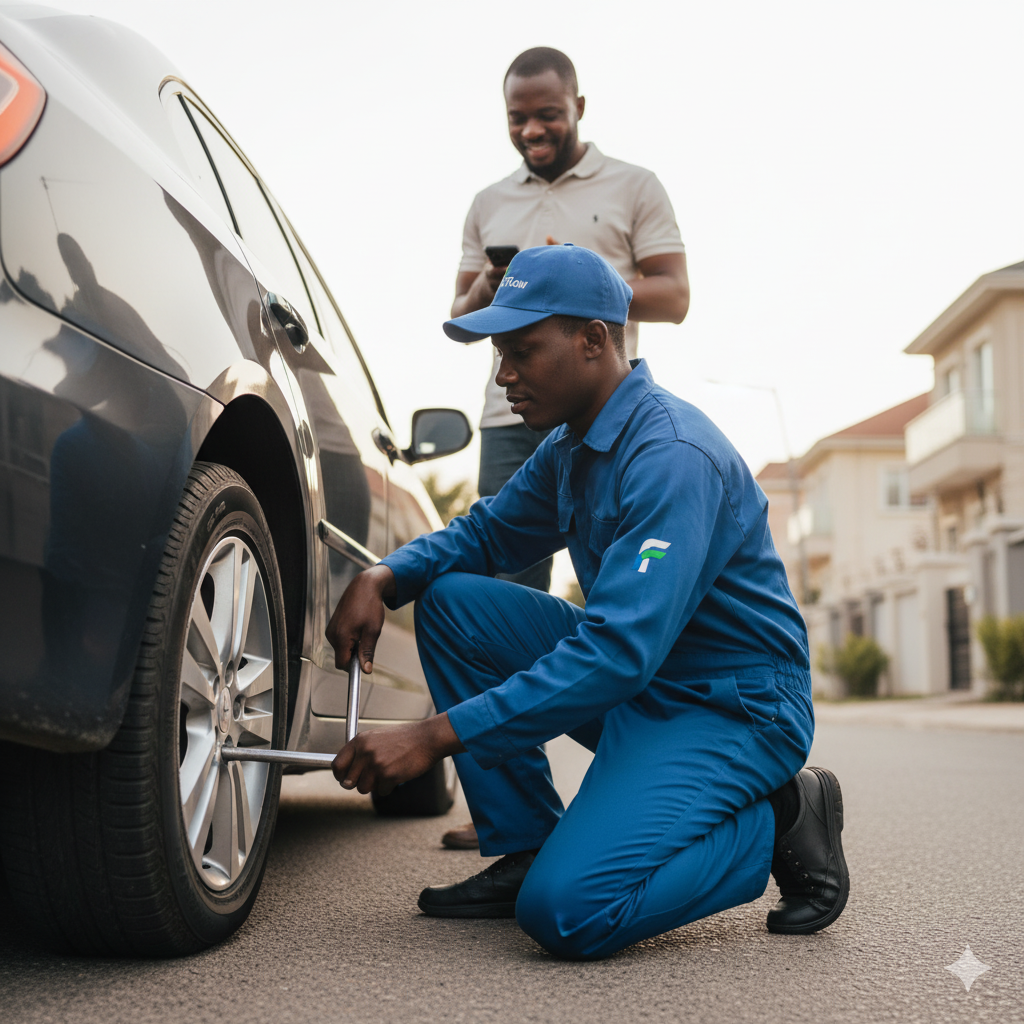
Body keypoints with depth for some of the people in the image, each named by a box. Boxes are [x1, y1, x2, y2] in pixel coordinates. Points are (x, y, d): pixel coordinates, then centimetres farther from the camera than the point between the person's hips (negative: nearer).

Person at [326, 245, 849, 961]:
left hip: (737, 708, -9)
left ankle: (778, 820, -2)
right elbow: (485, 532, 19)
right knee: (451, 599, -1)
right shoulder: (571, 447, 6)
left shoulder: (673, 455, -24)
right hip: (640, 686, 9)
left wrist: (436, 736, -35)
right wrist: (382, 579, -4)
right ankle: (527, 850, 4)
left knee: (567, 911, -27)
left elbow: (621, 650, -33)